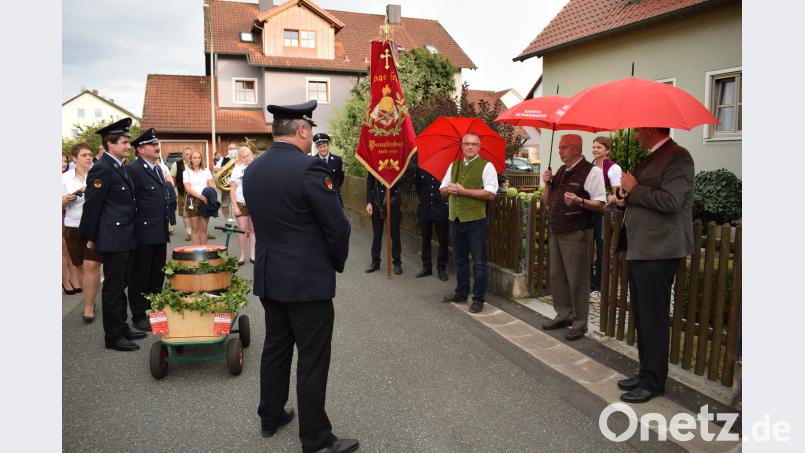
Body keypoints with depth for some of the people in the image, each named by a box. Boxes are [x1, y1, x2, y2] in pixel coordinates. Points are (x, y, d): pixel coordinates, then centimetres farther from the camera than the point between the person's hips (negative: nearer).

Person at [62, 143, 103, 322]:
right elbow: (61, 204, 9)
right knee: (78, 265, 12)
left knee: (91, 265, -9)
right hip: (73, 227, 4)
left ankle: (89, 307, -1)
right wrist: (67, 199, -12)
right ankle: (89, 299, 29)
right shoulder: (66, 177, 6)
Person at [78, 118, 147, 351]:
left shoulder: (120, 167, 13)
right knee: (113, 287, 0)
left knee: (120, 285, 15)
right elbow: (92, 205, -13)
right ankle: (113, 336, 10)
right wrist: (90, 237, -8)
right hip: (113, 238, -8)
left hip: (125, 238, 9)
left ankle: (122, 328, 26)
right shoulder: (101, 168, -14)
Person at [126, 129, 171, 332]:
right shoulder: (133, 169, -11)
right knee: (140, 276, 4)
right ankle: (139, 316, 15)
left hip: (160, 233, 8)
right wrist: (133, 228, -14)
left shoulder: (158, 169, 16)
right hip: (143, 233, -8)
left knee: (157, 274, 15)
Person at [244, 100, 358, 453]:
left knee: (275, 347, 20)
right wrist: (337, 262, 1)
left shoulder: (252, 170, 5)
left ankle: (270, 417, 35)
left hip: (268, 277, 8)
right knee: (312, 360, 3)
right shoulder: (310, 168, -19)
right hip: (308, 279, -8)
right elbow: (337, 226, -16)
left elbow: (261, 221, 12)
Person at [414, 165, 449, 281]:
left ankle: (441, 268, 14)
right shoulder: (420, 168, 3)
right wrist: (422, 199, 14)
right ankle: (426, 267, 22)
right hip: (424, 208, 3)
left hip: (441, 207, -3)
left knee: (442, 240, 3)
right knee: (425, 239, 10)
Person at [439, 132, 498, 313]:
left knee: (478, 261, 1)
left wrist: (463, 191, -17)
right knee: (460, 259, 16)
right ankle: (461, 293, 29)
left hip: (476, 220, -6)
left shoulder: (486, 166, -5)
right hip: (455, 219, 6)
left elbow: (490, 193, -15)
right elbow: (442, 190, 17)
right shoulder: (453, 166, 13)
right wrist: (449, 189, -8)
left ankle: (478, 299, 10)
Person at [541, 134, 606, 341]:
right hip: (556, 231, 8)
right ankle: (564, 315, 29)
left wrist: (580, 201, -30)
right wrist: (548, 184, 1)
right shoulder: (560, 171, 14)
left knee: (577, 279, -1)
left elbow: (600, 204, -13)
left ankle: (580, 323, 11)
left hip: (576, 234, -8)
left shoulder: (591, 171, -9)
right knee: (557, 276, 14)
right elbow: (547, 201, 19)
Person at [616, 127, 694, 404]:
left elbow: (670, 200, -23)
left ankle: (653, 382, 11)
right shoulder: (650, 159, 18)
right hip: (640, 251, 10)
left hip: (657, 252, -10)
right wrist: (628, 196, 5)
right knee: (642, 318, 16)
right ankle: (646, 373, 29)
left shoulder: (678, 157, -11)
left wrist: (634, 189, -11)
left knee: (653, 319, -1)